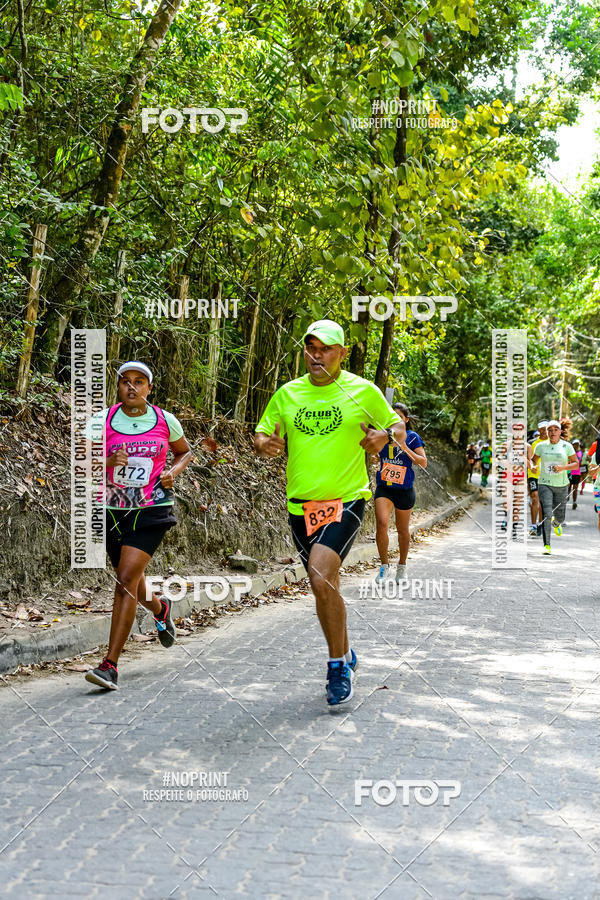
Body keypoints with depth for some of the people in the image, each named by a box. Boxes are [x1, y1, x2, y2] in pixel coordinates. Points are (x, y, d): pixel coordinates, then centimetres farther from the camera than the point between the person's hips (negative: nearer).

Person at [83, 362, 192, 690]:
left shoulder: (165, 421, 0)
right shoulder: (102, 420, -2)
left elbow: (185, 451, 18)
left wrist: (173, 471, -2)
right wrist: (108, 462, -24)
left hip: (151, 508, -2)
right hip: (113, 509, 3)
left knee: (127, 580, -16)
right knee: (129, 583, 16)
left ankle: (110, 665, -14)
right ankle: (161, 609, 53)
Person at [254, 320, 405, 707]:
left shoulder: (363, 391, -1)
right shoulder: (287, 394, 7)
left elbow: (398, 426, 10)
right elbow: (260, 435, 13)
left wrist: (386, 435, -13)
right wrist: (264, 443, -11)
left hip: (346, 500, -4)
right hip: (300, 504, 5)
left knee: (321, 574, -23)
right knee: (324, 586, 13)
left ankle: (339, 666, -8)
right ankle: (345, 654, 35)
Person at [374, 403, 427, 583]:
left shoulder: (412, 437, -3)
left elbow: (423, 463, -8)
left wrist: (405, 448, -19)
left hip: (404, 489, -1)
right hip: (384, 487, 1)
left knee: (402, 529, 11)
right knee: (382, 523, -19)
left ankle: (402, 567, 31)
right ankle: (384, 566, -5)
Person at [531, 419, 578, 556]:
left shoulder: (567, 446, 0)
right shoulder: (541, 446, 3)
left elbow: (576, 463, 3)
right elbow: (534, 460, 16)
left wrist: (563, 467, -14)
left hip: (561, 485, 1)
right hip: (545, 484, -1)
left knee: (560, 517, 8)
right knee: (546, 514, -16)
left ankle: (556, 523, 48)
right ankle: (546, 545, -13)